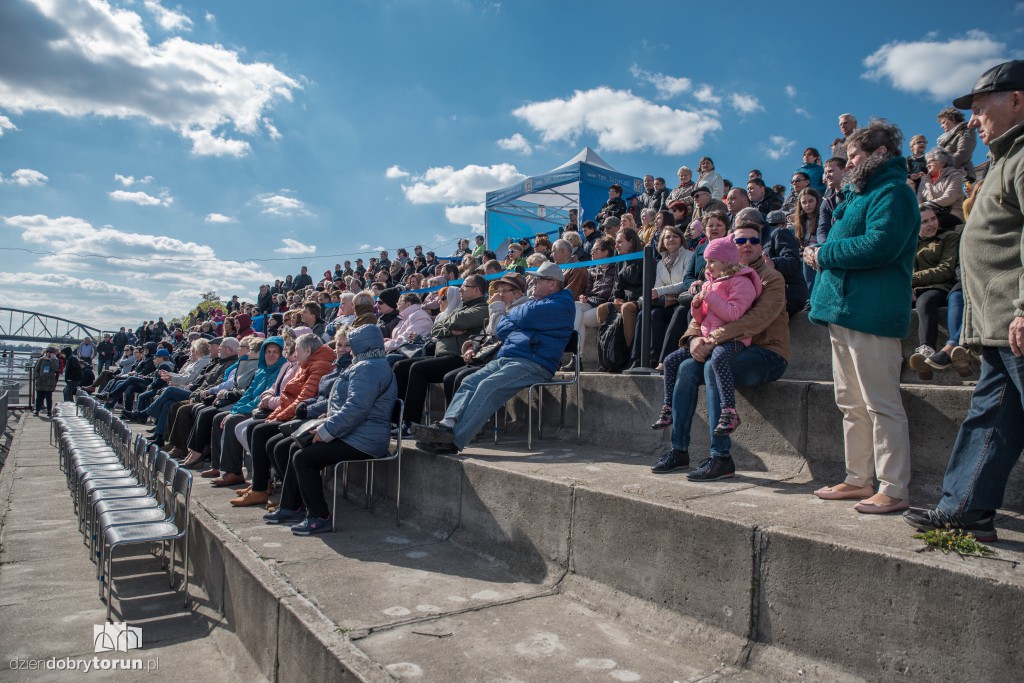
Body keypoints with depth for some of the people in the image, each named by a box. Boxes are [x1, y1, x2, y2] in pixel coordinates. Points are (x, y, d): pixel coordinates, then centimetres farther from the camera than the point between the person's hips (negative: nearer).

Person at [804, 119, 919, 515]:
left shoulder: (893, 193, -7)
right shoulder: (861, 194, 24)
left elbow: (879, 245, -22)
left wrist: (824, 254, -11)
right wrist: (821, 255, 7)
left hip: (870, 314, -10)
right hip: (844, 310, 10)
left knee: (881, 405, -6)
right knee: (851, 405, 13)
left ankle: (894, 489, 1)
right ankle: (859, 480, 22)